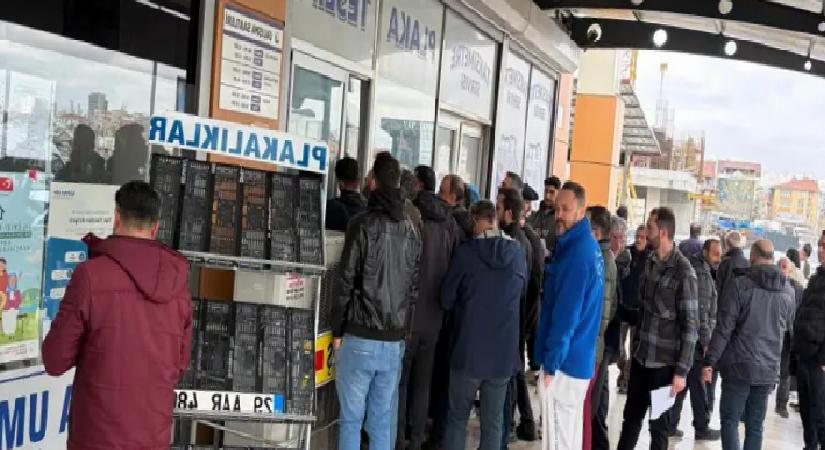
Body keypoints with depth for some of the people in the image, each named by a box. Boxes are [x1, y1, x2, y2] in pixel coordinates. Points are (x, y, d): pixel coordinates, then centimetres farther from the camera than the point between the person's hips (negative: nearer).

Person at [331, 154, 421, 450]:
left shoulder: (363, 225, -7)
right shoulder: (411, 231, 7)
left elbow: (346, 282, -8)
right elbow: (414, 288, 9)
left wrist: (337, 330, -1)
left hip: (360, 337, -4)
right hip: (395, 340, 4)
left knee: (351, 417, 3)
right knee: (384, 420, 10)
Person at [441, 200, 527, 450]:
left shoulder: (466, 251, -11)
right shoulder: (517, 252, -1)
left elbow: (446, 299, -2)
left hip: (469, 349, -2)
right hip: (504, 352, 3)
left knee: (458, 417, 10)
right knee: (493, 421, 10)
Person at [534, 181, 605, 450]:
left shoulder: (576, 252, -18)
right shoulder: (589, 246, 11)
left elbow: (566, 313, -21)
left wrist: (551, 363, -16)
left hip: (564, 362, -9)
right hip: (580, 359, 9)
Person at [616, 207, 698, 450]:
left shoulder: (683, 271, -14)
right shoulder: (650, 262, 6)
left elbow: (690, 325, -14)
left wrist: (681, 371, -16)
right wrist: (635, 345, 13)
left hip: (664, 362, -6)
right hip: (641, 357, 6)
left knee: (658, 423, 7)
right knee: (631, 416, 14)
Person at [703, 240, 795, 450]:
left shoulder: (739, 284, -10)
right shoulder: (788, 289, 5)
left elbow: (723, 328, -13)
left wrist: (709, 361, -8)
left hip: (739, 365, -4)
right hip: (768, 369, 4)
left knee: (730, 420, 5)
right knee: (755, 425, 12)